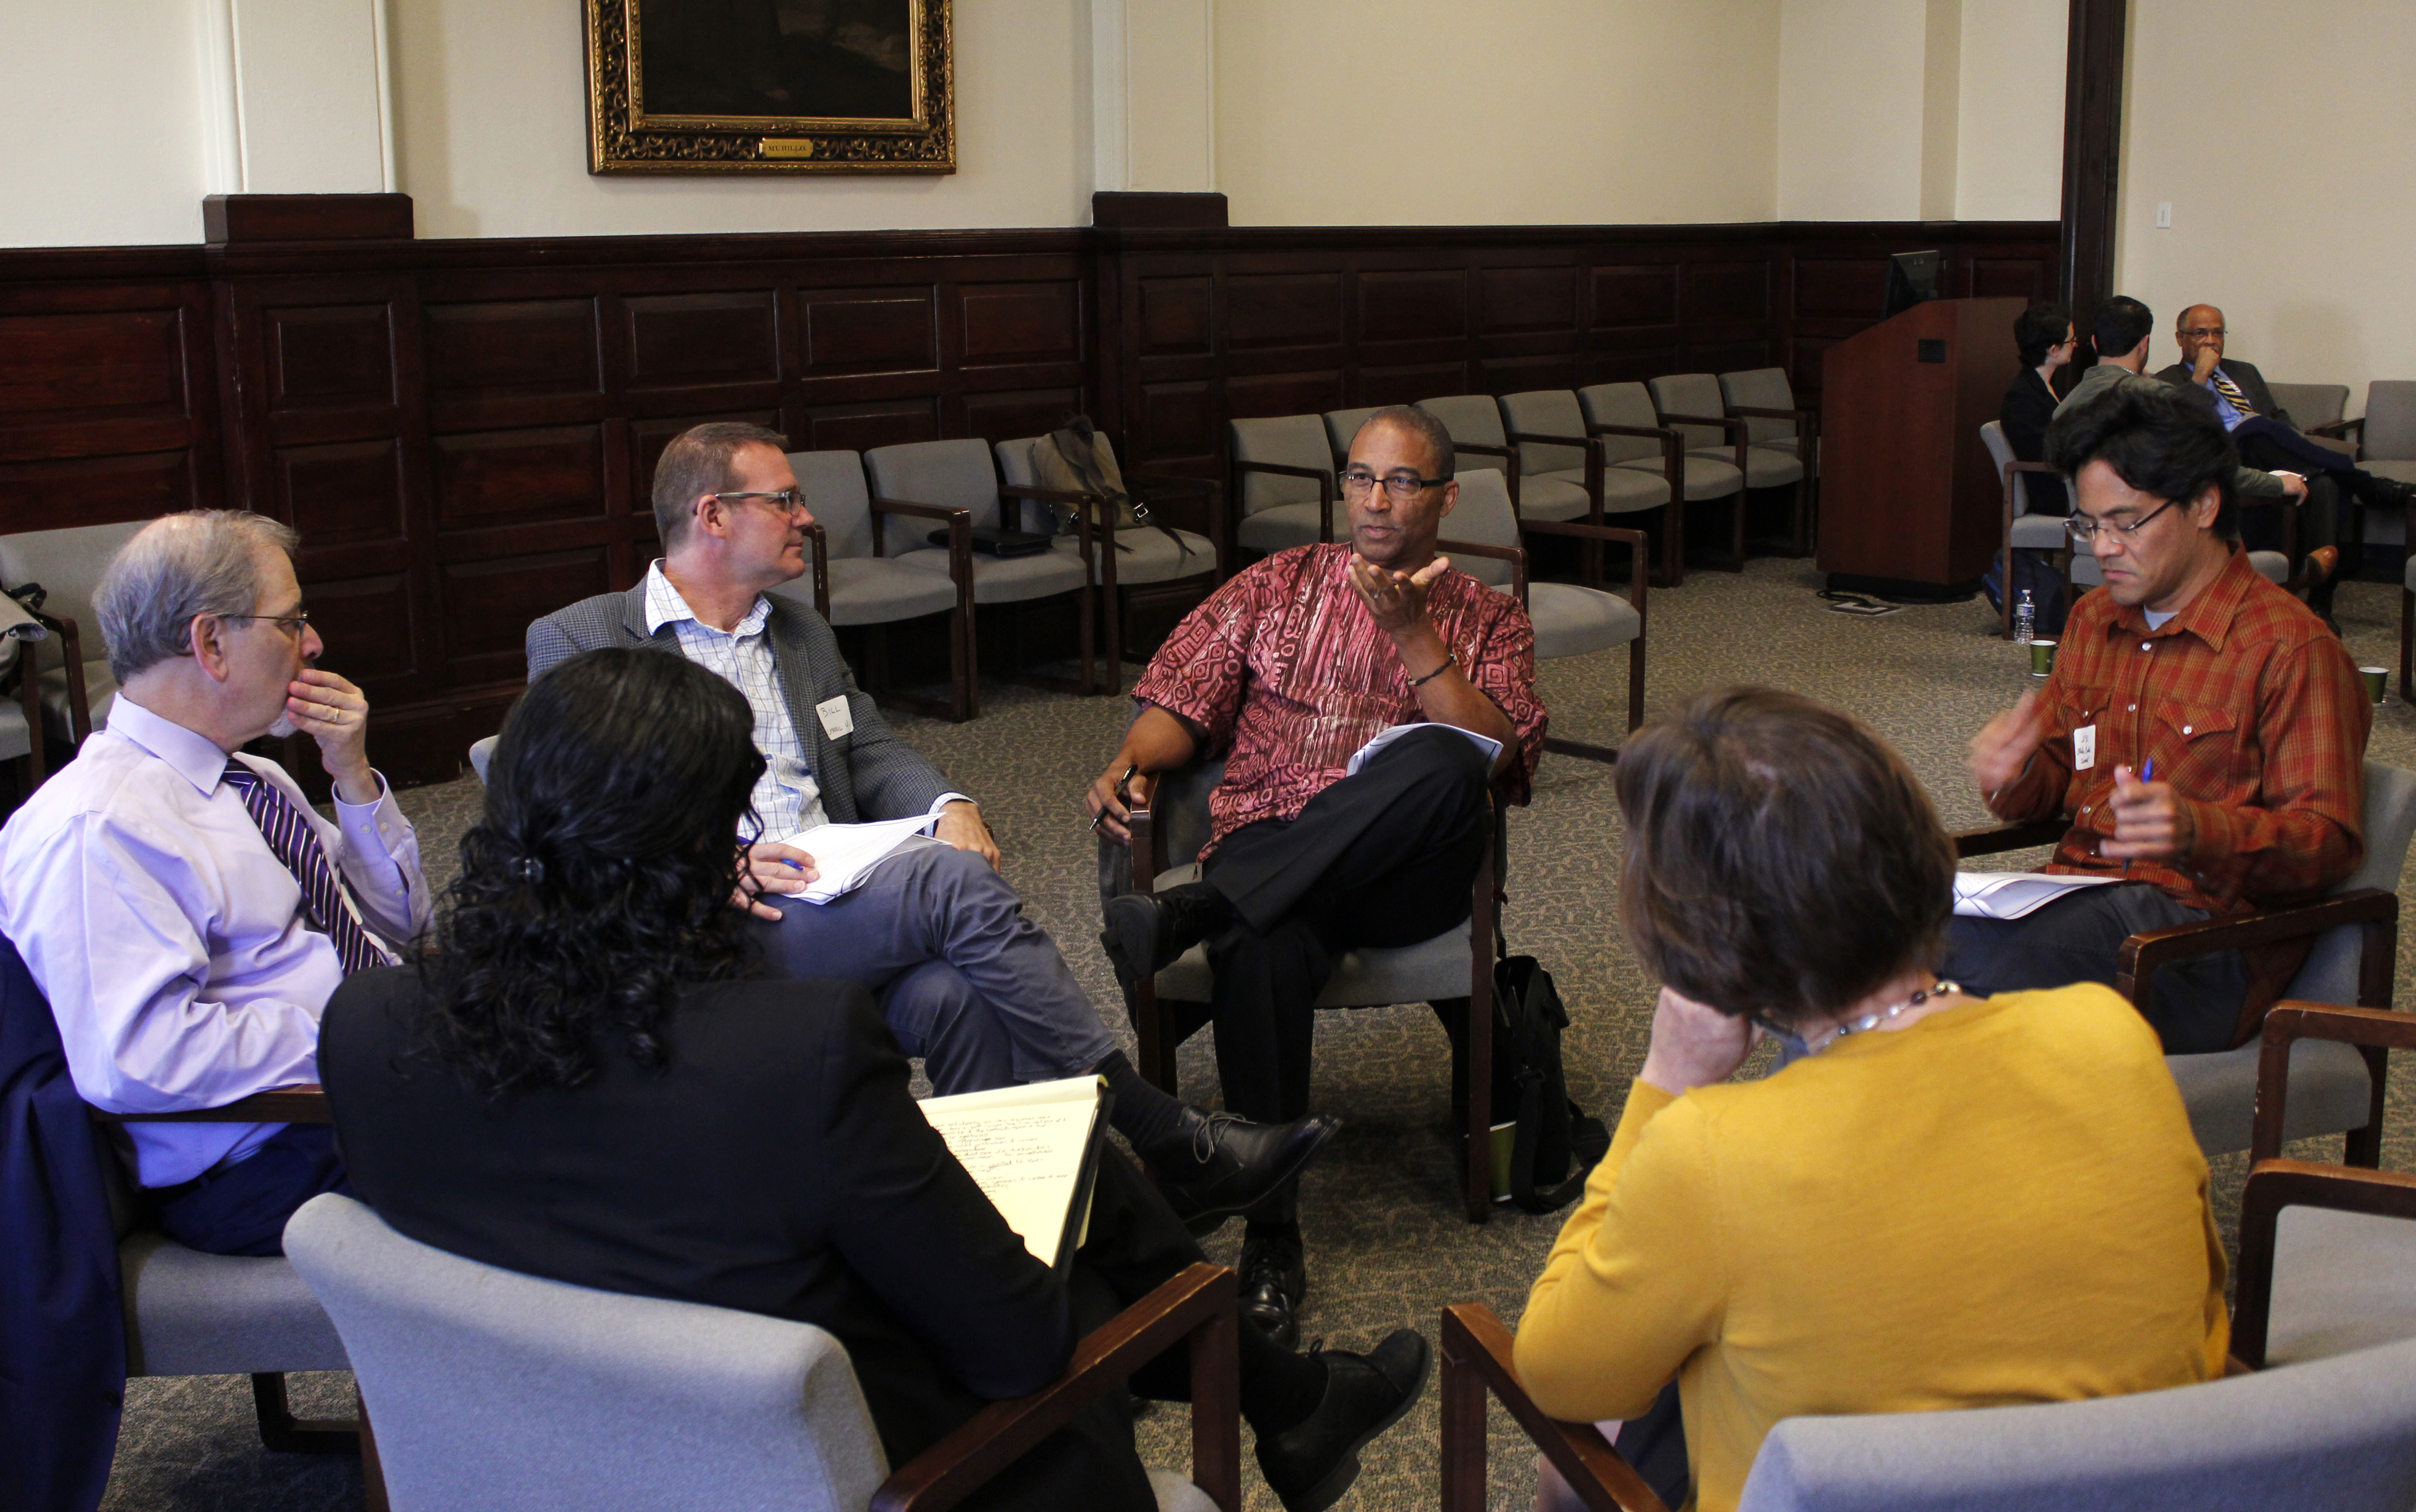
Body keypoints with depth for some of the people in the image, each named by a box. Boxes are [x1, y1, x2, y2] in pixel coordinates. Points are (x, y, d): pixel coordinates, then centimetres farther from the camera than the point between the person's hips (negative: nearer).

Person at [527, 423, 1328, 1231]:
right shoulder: (577, 640, 4)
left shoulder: (802, 632, 25)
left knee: (952, 991, -32)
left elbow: (876, 754, 20)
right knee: (953, 879, -28)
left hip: (841, 905, 6)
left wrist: (951, 805, -4)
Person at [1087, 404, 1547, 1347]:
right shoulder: (1280, 586, 22)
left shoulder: (1488, 622, 17)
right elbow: (1184, 699, 13)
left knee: (1440, 762, -36)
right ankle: (1272, 1233, -31)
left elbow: (1500, 759, -1)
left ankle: (1189, 915, -37)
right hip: (1268, 847, 0)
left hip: (1404, 872, 0)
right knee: (1265, 946, -37)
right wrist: (1132, 765, -9)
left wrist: (1413, 634, -8)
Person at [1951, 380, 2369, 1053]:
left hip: (2202, 928, -6)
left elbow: (2328, 839, -7)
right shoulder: (2092, 621, 21)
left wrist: (2197, 831, -26)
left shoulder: (2293, 648, -3)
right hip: (2075, 899, 6)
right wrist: (2013, 776, -1)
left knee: (1986, 963, -37)